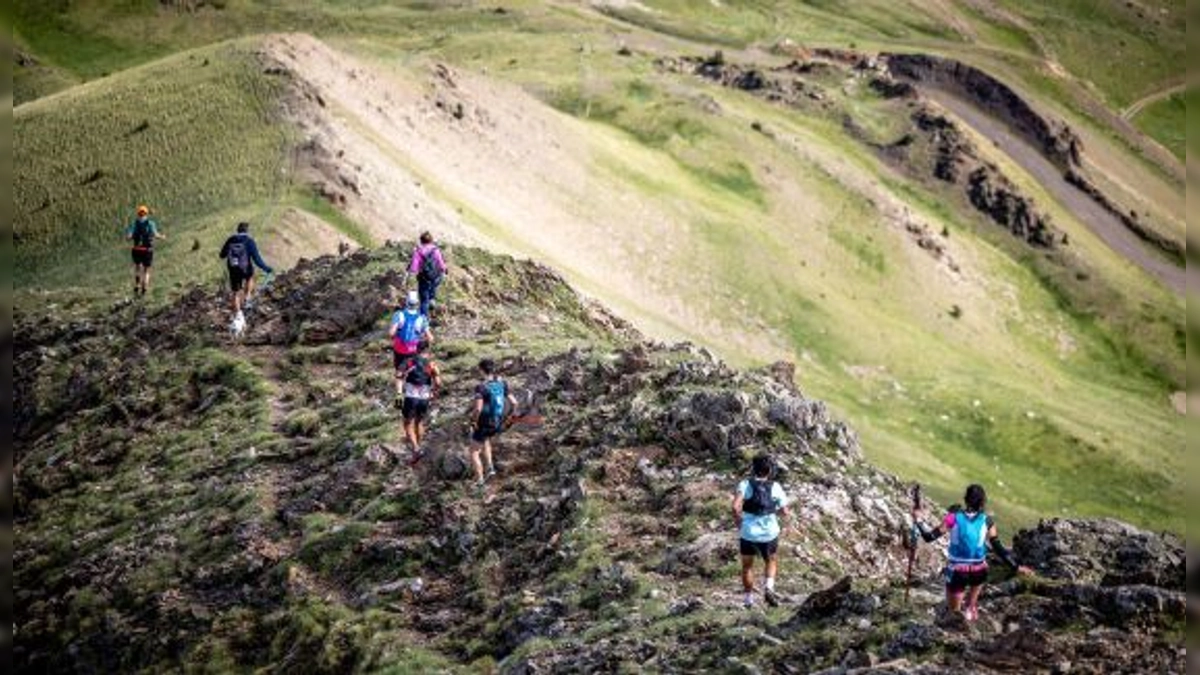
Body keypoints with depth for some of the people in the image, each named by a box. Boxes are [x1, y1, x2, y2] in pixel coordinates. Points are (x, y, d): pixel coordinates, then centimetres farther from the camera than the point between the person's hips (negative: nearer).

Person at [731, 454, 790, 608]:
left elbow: (736, 507, -20)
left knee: (747, 565, 21)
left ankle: (748, 598, 24)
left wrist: (739, 524, -4)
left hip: (747, 533, -1)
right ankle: (768, 587, -1)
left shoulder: (745, 485, -6)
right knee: (771, 562, 24)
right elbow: (784, 513, 3)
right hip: (769, 533, 1)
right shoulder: (776, 487, -1)